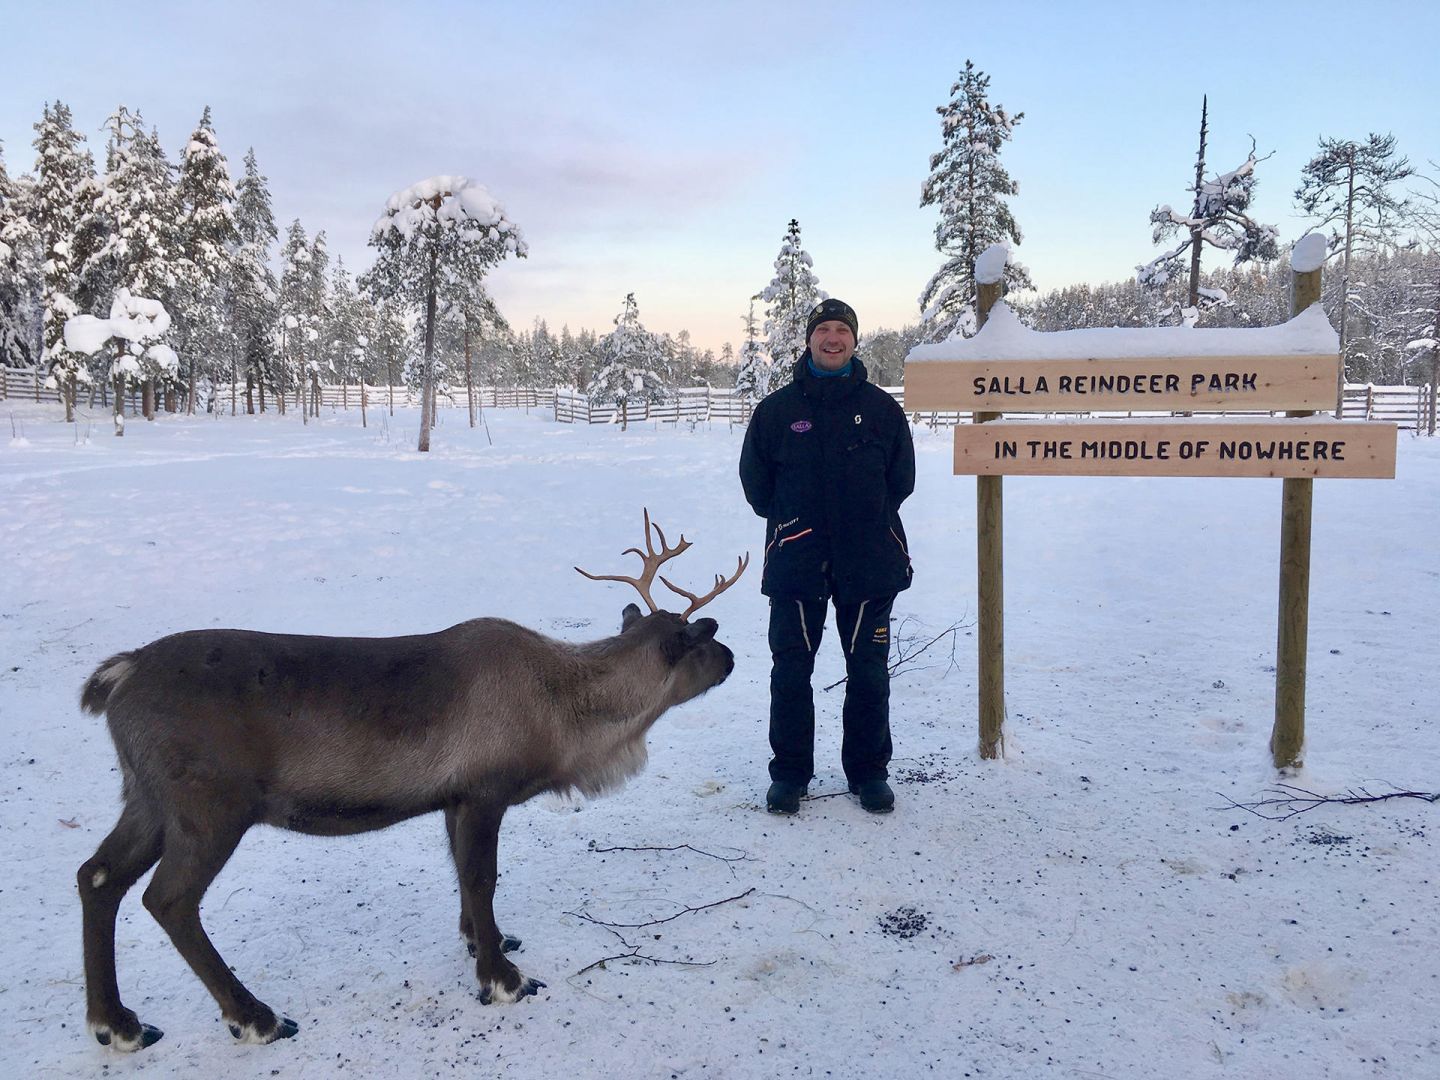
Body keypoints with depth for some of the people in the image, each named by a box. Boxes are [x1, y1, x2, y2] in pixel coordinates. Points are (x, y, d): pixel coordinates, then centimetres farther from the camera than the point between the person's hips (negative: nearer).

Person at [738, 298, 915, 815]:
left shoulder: (881, 408, 4)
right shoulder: (777, 408, 3)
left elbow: (902, 477, 11)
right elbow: (755, 477, 8)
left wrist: (870, 519, 7)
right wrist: (790, 523, 7)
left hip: (869, 562, 0)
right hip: (796, 561, 0)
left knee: (868, 672, 8)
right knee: (790, 670, 5)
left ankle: (869, 771, 22)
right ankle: (789, 772, 19)